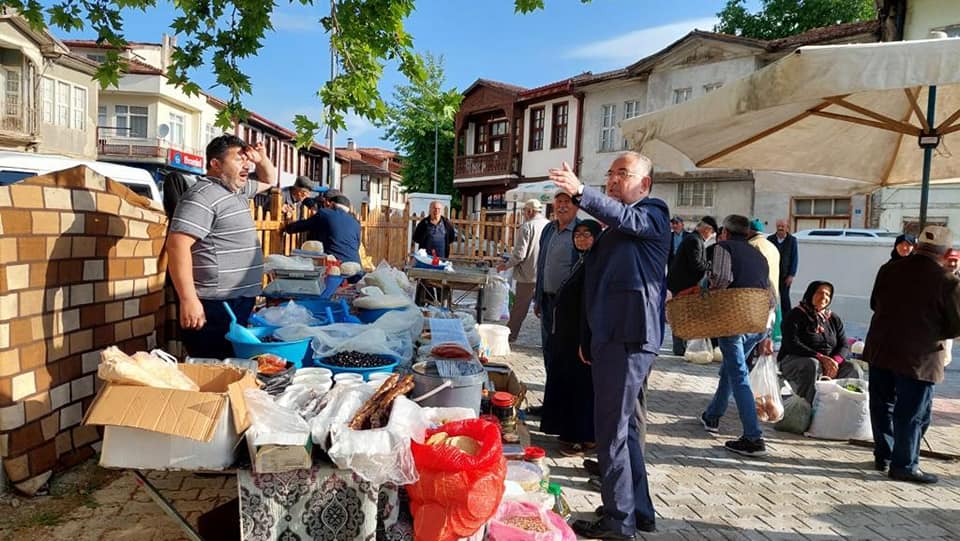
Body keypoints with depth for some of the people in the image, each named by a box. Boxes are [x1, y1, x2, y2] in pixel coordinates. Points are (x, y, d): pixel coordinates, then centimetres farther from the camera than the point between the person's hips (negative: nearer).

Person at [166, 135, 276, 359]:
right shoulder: (203, 195, -13)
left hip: (241, 303, 9)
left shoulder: (239, 190, 16)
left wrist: (262, 159, 13)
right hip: (214, 307, -9)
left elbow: (269, 180, 36)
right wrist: (188, 300, -28)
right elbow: (177, 244, -23)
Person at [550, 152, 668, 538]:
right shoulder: (613, 229, 22)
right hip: (611, 335, 10)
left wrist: (580, 192, -40)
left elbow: (626, 217, -26)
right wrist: (588, 339, 20)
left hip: (629, 337, -10)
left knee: (612, 428, -7)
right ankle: (639, 510, 28)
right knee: (625, 424, 16)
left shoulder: (653, 214, -2)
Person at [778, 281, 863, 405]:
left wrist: (835, 361, -15)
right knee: (813, 365, -37)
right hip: (794, 361, -5)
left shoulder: (833, 319, 16)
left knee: (853, 368, -19)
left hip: (828, 362, 6)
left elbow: (844, 346, 8)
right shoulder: (796, 315, -3)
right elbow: (792, 345, -15)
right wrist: (820, 357, -25)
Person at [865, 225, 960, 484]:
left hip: (880, 350, 5)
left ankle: (883, 455, 27)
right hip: (919, 357, -5)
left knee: (882, 405, 16)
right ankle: (904, 465, 14)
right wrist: (933, 331, 12)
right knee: (912, 413, 6)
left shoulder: (889, 269, 0)